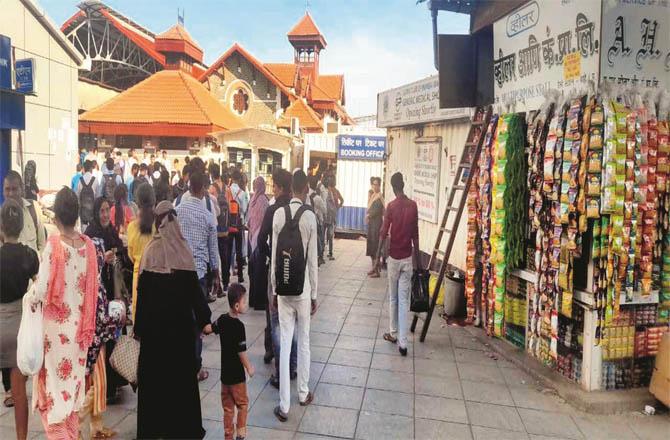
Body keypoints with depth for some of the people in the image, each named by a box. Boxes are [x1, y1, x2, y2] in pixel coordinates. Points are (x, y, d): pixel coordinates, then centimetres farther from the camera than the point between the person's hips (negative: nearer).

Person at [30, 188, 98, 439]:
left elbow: (42, 289, -18)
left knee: (53, 382, 9)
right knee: (73, 379, 19)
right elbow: (93, 286, -1)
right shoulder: (88, 244, -5)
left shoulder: (53, 244, -17)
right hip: (79, 324, 4)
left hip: (55, 325, -4)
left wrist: (31, 300, 2)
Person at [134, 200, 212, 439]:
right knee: (181, 369, 11)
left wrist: (139, 326, 2)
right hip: (181, 320, 0)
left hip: (154, 321, 0)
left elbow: (142, 291, -6)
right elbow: (194, 288, -7)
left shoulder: (150, 250, -9)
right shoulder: (183, 249, -8)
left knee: (154, 371, 11)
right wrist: (204, 319, 0)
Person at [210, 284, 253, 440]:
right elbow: (241, 352, -21)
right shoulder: (239, 325, -23)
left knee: (228, 407, 17)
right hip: (237, 374, -6)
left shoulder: (222, 319, -5)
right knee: (242, 403, 16)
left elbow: (210, 329, 15)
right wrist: (249, 368, -7)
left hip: (224, 373, 6)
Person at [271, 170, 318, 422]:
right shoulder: (310, 216, -10)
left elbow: (274, 256, 0)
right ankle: (303, 393, 30)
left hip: (282, 289, 2)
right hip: (303, 289, -1)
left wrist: (274, 289, 11)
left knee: (285, 343, 5)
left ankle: (284, 405, 9)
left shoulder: (278, 214, -4)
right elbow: (312, 260, -7)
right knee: (303, 341, 15)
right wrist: (314, 294, 4)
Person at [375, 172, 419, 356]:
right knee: (404, 300, 2)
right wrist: (417, 260, 12)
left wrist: (377, 258, -4)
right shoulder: (413, 205, 0)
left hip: (394, 257, -2)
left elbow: (383, 234, -9)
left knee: (393, 298, 14)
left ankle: (393, 334, 27)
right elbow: (415, 235, 4)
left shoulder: (391, 206, -8)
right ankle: (403, 342, -1)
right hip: (408, 258, 2)